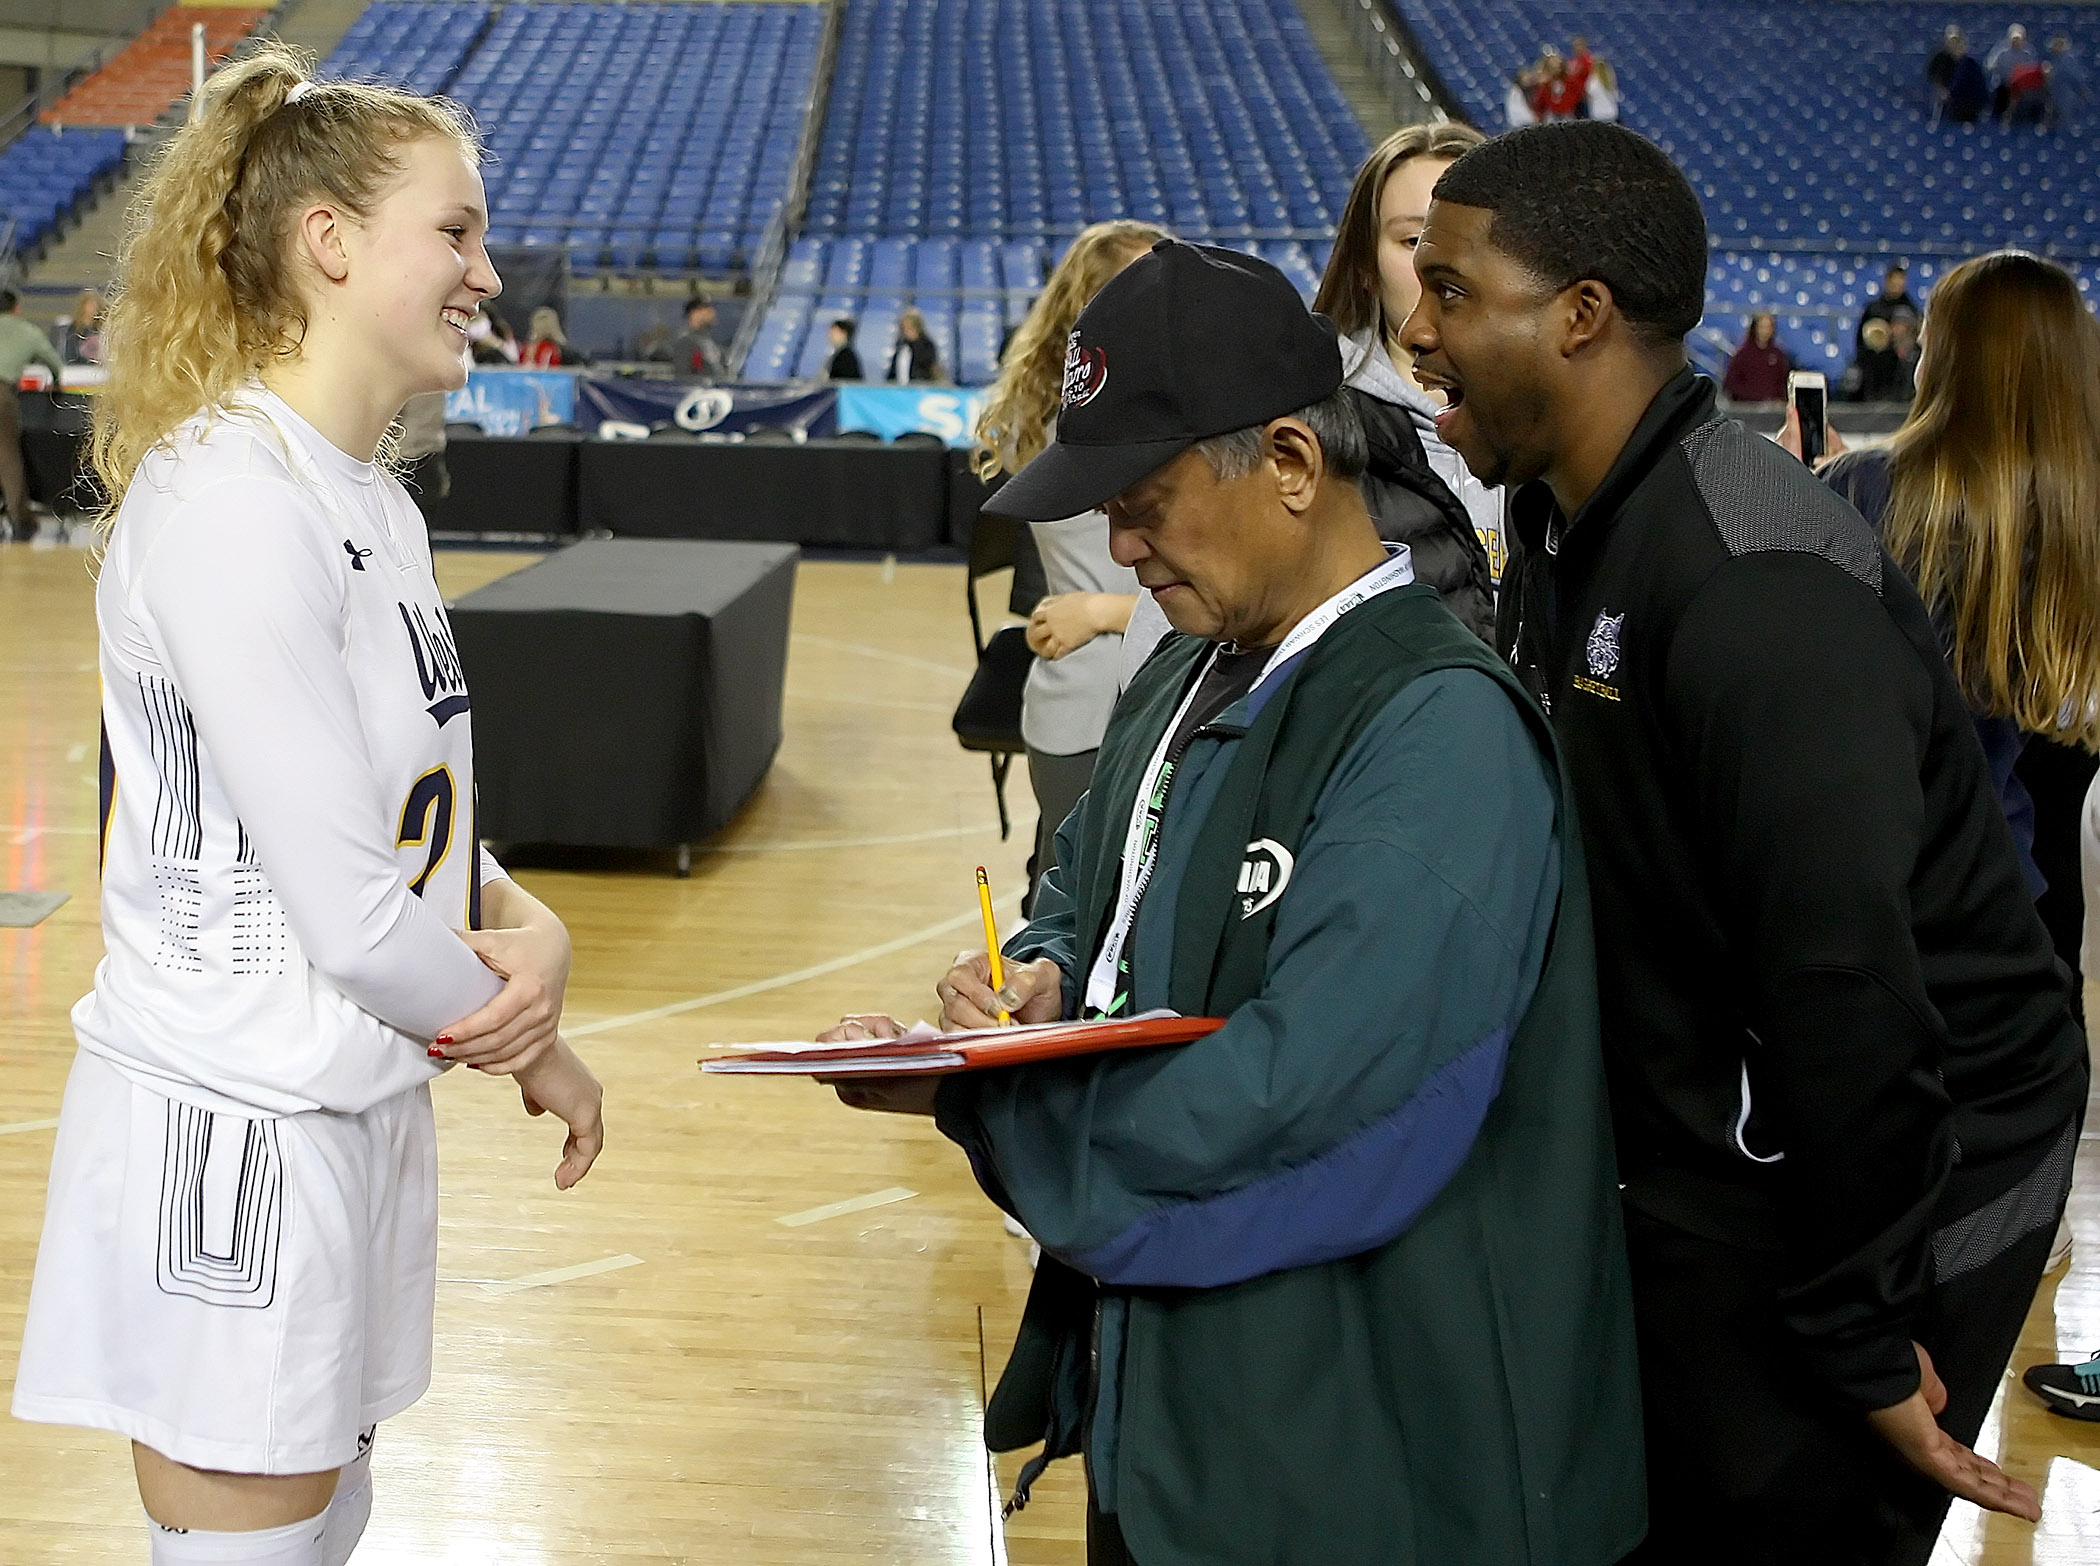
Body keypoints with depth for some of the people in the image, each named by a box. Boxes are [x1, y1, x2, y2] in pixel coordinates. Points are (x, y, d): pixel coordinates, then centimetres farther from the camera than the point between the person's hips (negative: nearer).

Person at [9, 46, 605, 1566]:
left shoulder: (371, 502, 10)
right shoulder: (229, 506, -20)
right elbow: (350, 916, -22)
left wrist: (529, 925, -7)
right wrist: (536, 1048, -7)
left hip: (356, 1100, 9)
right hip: (232, 1134, -9)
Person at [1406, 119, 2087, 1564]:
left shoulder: (1758, 589, -26)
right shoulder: (1567, 535, 4)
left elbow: (1850, 975, -29)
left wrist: (1870, 1338, -23)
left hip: (1888, 1194, -9)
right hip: (1693, 1181, 9)